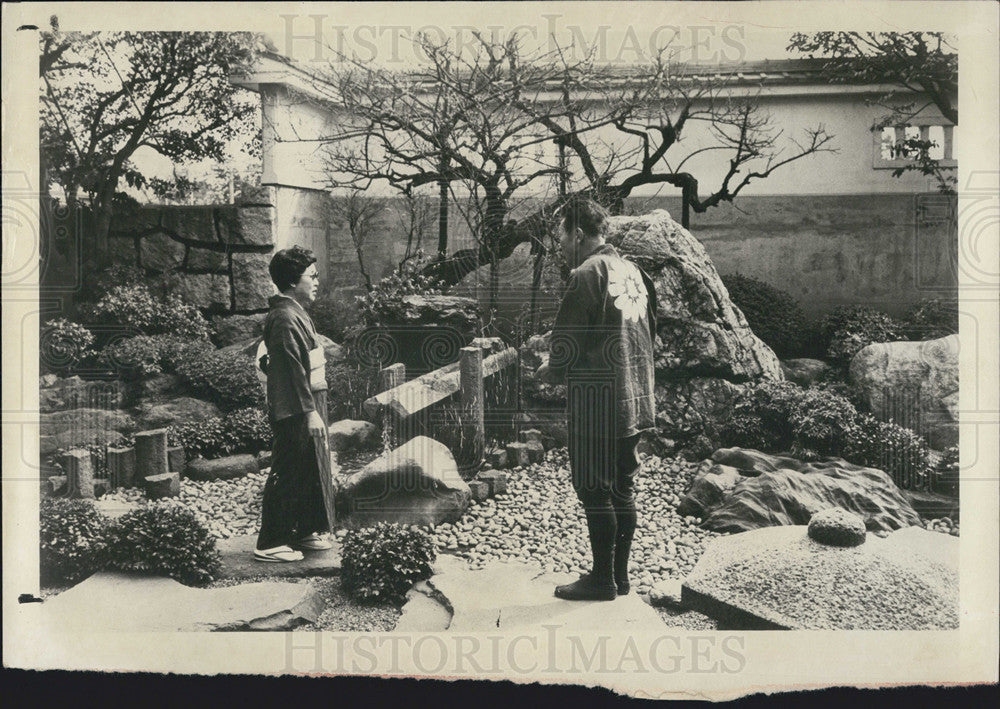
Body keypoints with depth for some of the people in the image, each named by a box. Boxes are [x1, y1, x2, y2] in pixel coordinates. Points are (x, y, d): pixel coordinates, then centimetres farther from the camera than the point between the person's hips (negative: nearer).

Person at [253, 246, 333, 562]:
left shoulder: (295, 313, 16)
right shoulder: (285, 318, -17)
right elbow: (294, 369, -22)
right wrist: (310, 411, -24)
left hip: (305, 408, 10)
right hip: (294, 412, -10)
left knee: (310, 471, 17)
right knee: (288, 475, -4)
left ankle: (306, 531, 29)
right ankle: (270, 544, 3)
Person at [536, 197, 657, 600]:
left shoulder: (588, 274, -13)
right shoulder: (632, 272, 12)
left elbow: (567, 341, -16)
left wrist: (552, 372, 4)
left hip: (595, 403, -8)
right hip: (634, 399, 8)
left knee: (594, 491, 0)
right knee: (622, 488, 13)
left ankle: (602, 578, 6)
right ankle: (620, 575, 21)